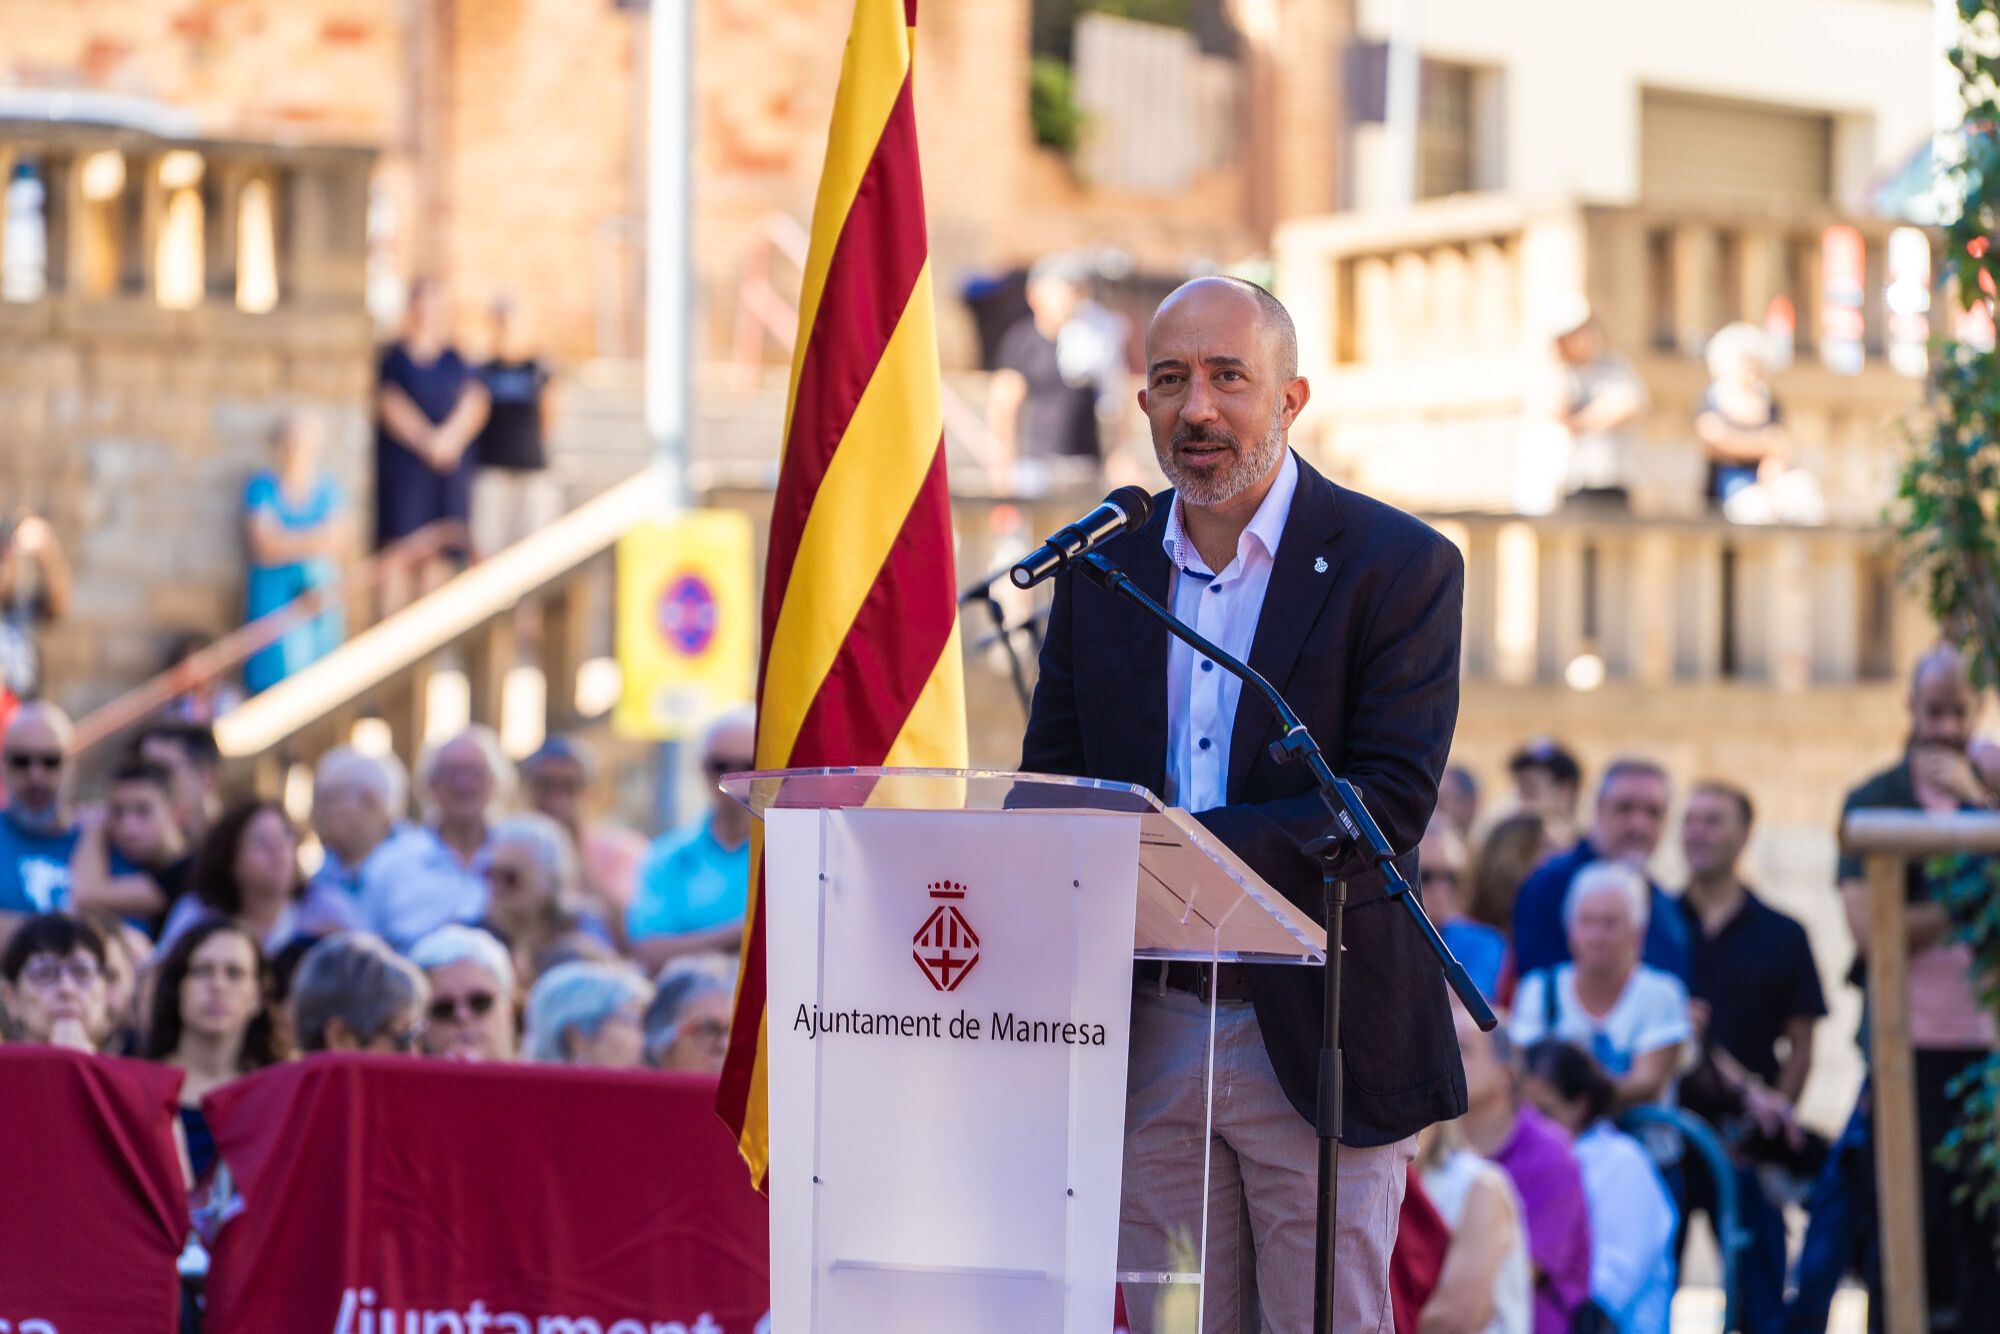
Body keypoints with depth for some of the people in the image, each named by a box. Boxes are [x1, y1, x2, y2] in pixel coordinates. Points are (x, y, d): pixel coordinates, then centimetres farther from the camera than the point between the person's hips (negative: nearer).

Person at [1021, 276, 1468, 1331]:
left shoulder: (1400, 567, -5)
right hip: (1148, 1036, 4)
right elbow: (1046, 784, 12)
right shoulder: (1101, 569, 9)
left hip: (1319, 1035, -4)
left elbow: (1392, 800, -15)